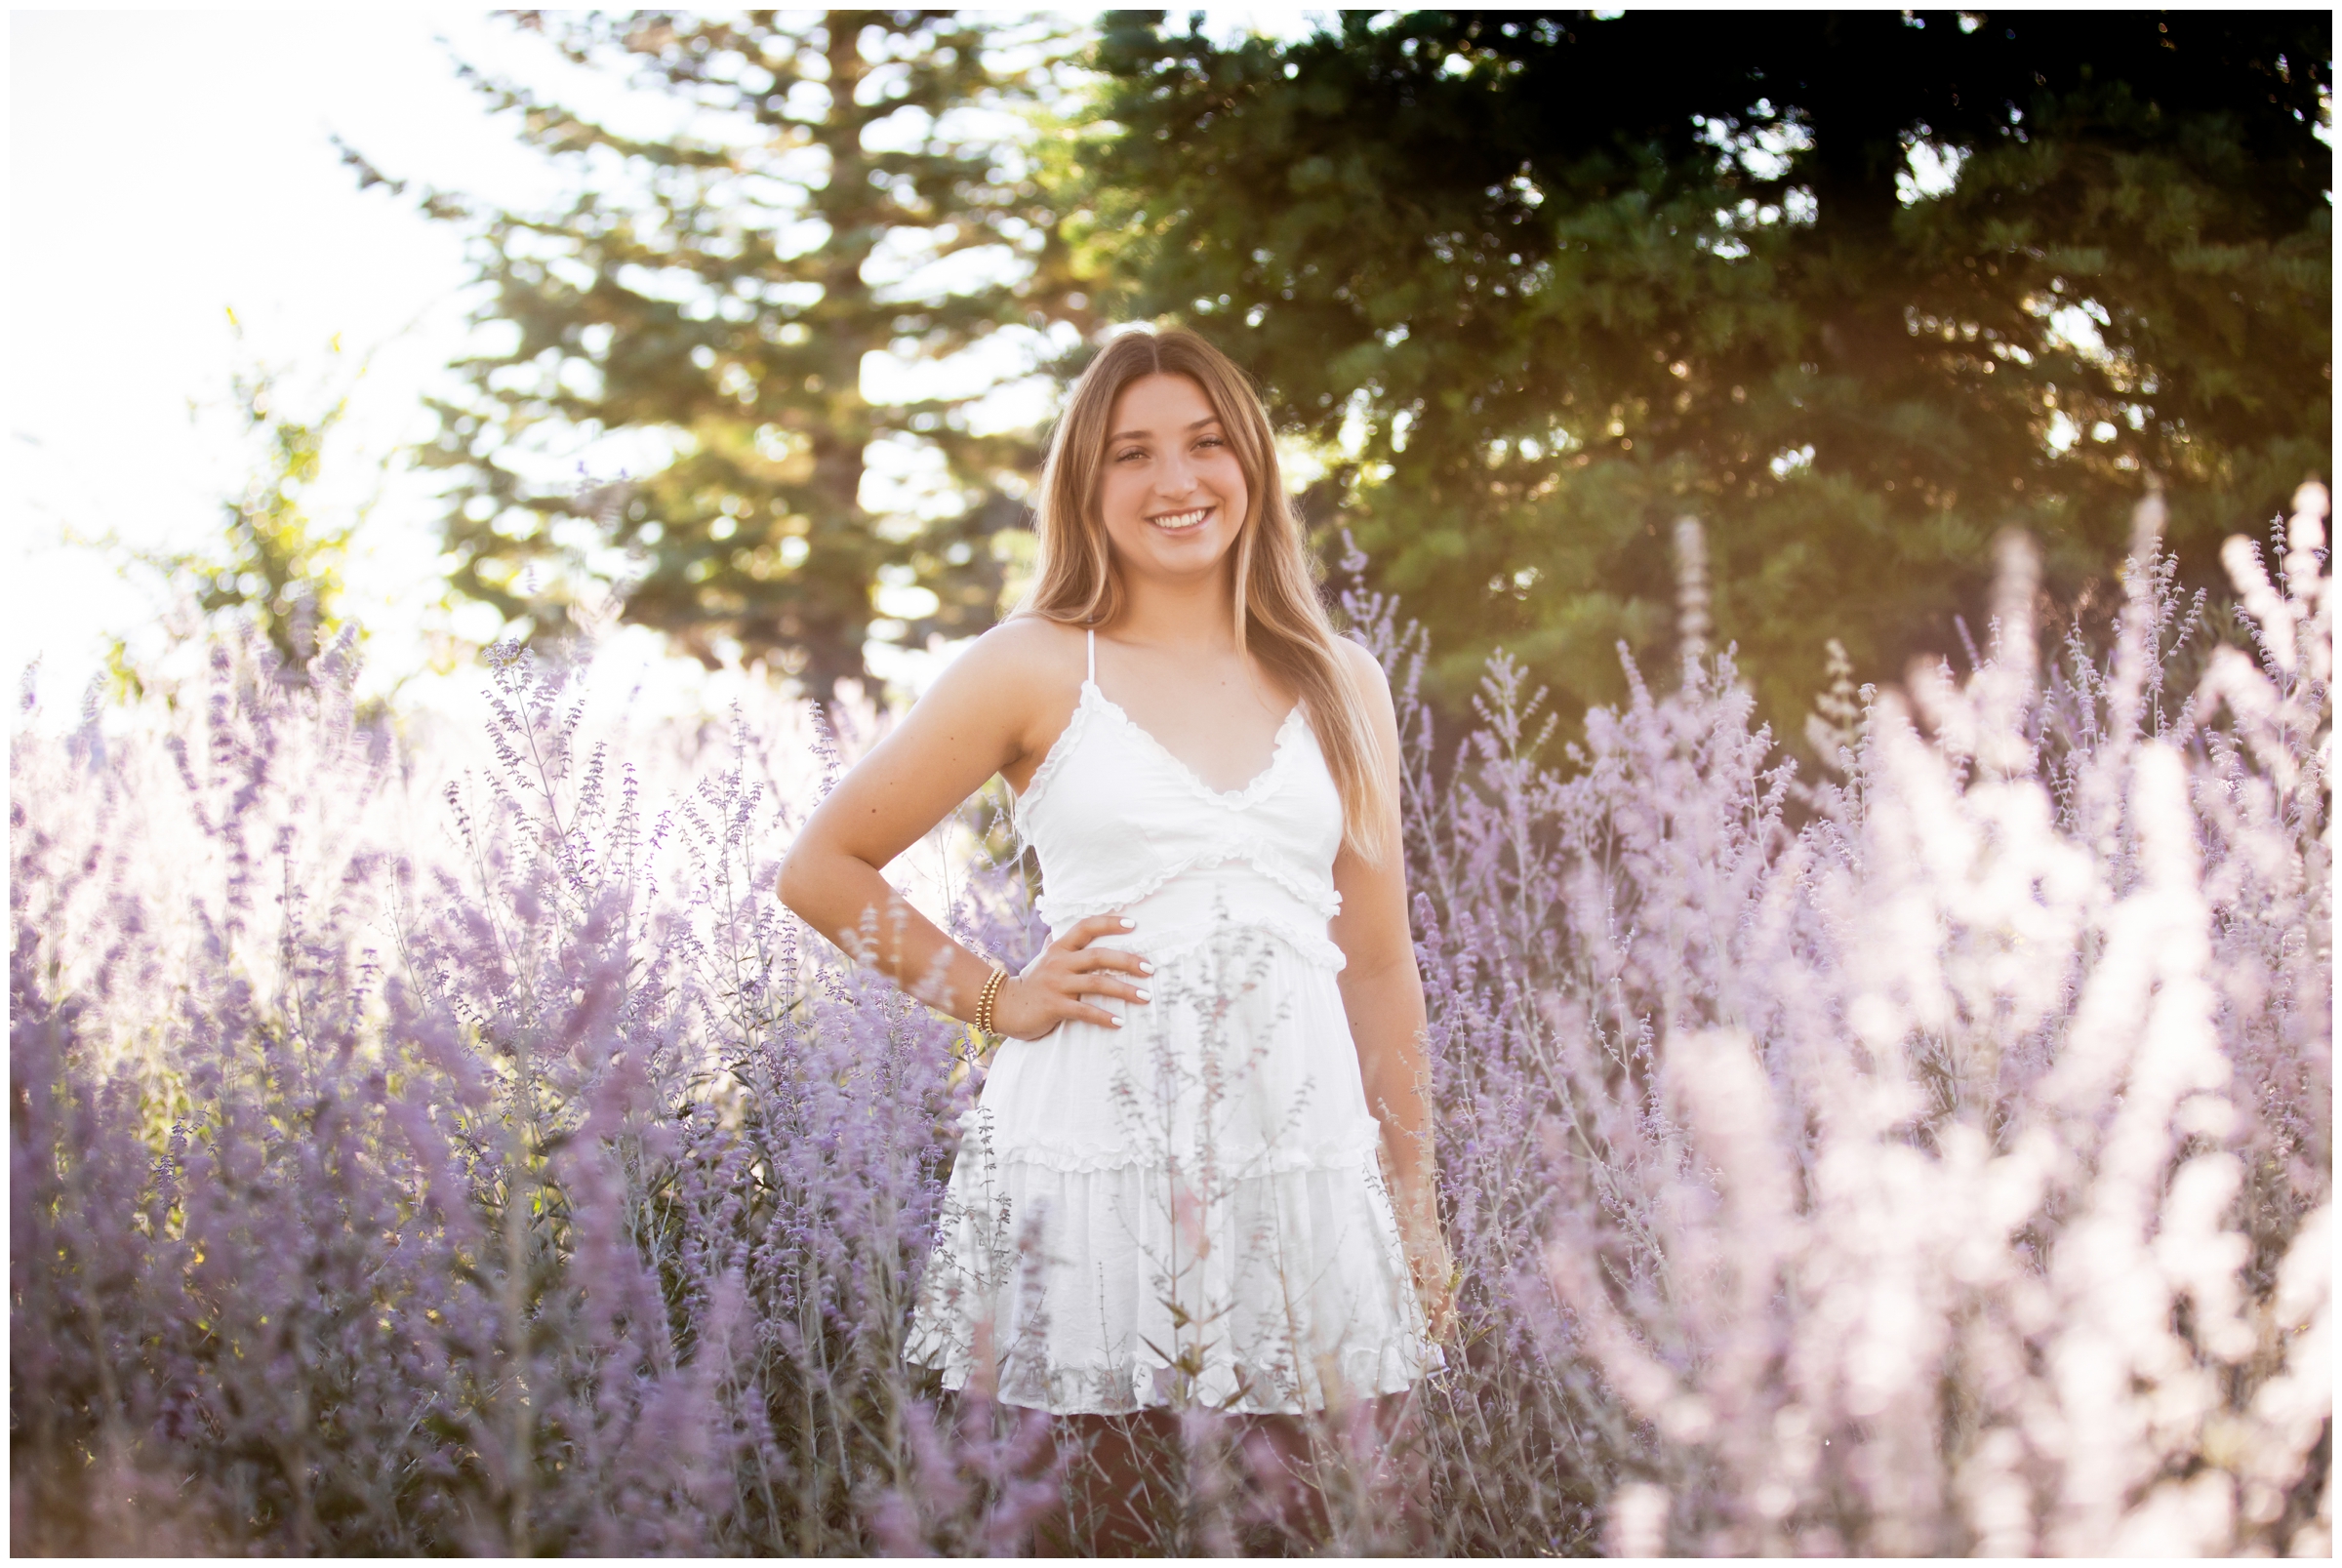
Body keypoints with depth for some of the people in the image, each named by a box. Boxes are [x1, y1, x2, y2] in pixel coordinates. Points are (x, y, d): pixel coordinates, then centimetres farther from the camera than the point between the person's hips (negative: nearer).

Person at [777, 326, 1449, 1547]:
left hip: (1302, 1159, 3)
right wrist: (998, 1000, 0)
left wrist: (1417, 1211, 14)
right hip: (1093, 1156, -3)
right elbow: (820, 869, 7)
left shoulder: (1339, 686, 12)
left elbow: (1379, 962, 15)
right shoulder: (1037, 670, 2)